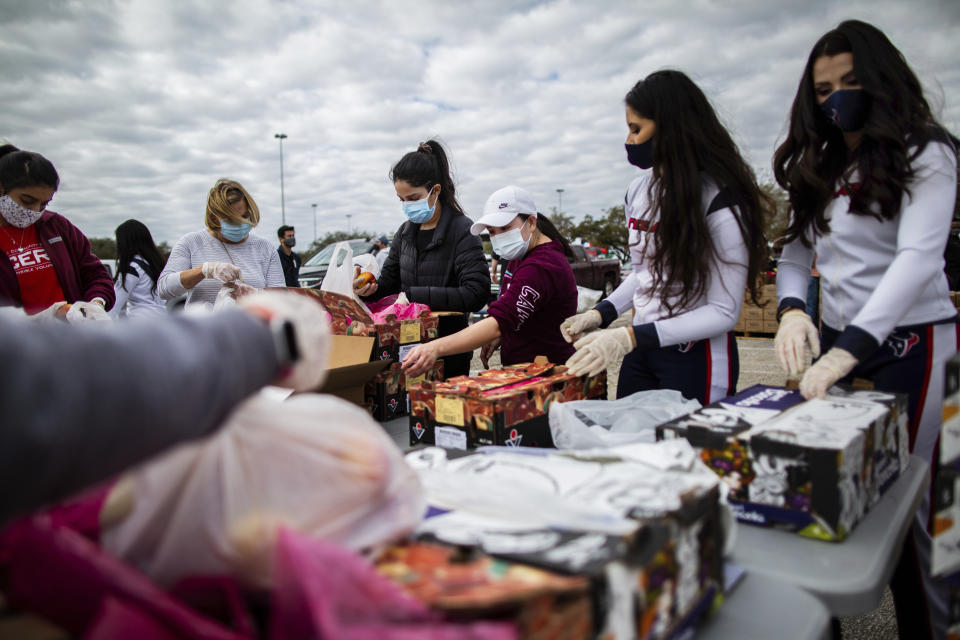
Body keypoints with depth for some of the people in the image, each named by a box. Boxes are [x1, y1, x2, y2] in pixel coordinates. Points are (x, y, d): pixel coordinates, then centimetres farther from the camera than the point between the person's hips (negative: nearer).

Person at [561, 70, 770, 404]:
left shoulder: (719, 201, -17)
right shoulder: (638, 190, 5)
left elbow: (724, 313, -19)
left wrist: (630, 337, -26)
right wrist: (601, 314, 2)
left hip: (697, 360, -6)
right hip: (641, 352, 7)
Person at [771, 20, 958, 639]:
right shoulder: (821, 170, 14)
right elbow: (797, 255, 10)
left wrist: (850, 349, -30)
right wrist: (792, 310, -13)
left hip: (909, 345, -5)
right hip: (838, 343, 5)